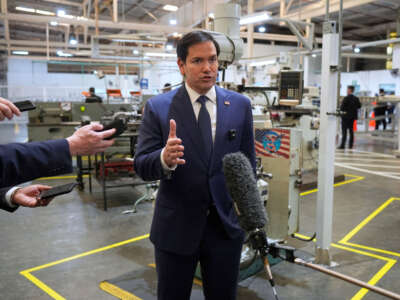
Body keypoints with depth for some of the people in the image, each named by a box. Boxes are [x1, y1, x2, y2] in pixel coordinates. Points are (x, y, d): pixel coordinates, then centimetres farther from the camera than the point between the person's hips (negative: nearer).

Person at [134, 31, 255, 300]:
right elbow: (141, 165, -10)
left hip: (226, 225, 2)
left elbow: (248, 162, 5)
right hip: (176, 226, -1)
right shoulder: (158, 107, -7)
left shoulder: (240, 105, 0)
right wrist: (165, 158, -32)